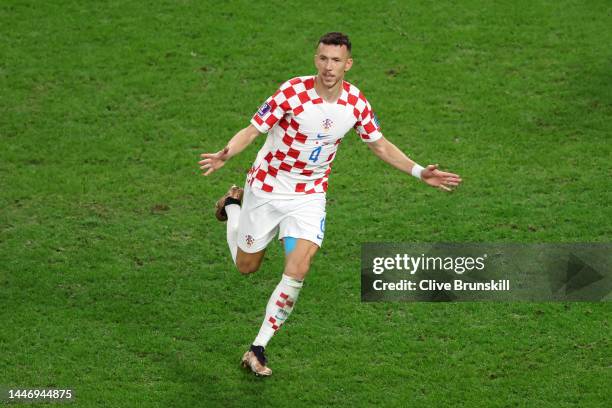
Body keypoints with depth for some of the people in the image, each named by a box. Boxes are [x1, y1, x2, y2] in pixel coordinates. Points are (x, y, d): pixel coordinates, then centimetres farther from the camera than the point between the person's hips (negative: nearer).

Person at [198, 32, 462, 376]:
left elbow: (380, 145, 6)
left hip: (309, 194, 2)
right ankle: (233, 205, 46)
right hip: (267, 186, -2)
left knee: (297, 271, -16)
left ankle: (258, 350, -4)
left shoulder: (356, 102, -10)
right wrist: (225, 155, -37)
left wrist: (419, 172, -2)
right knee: (246, 266, 14)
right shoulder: (293, 92, -21)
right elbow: (253, 130, -18)